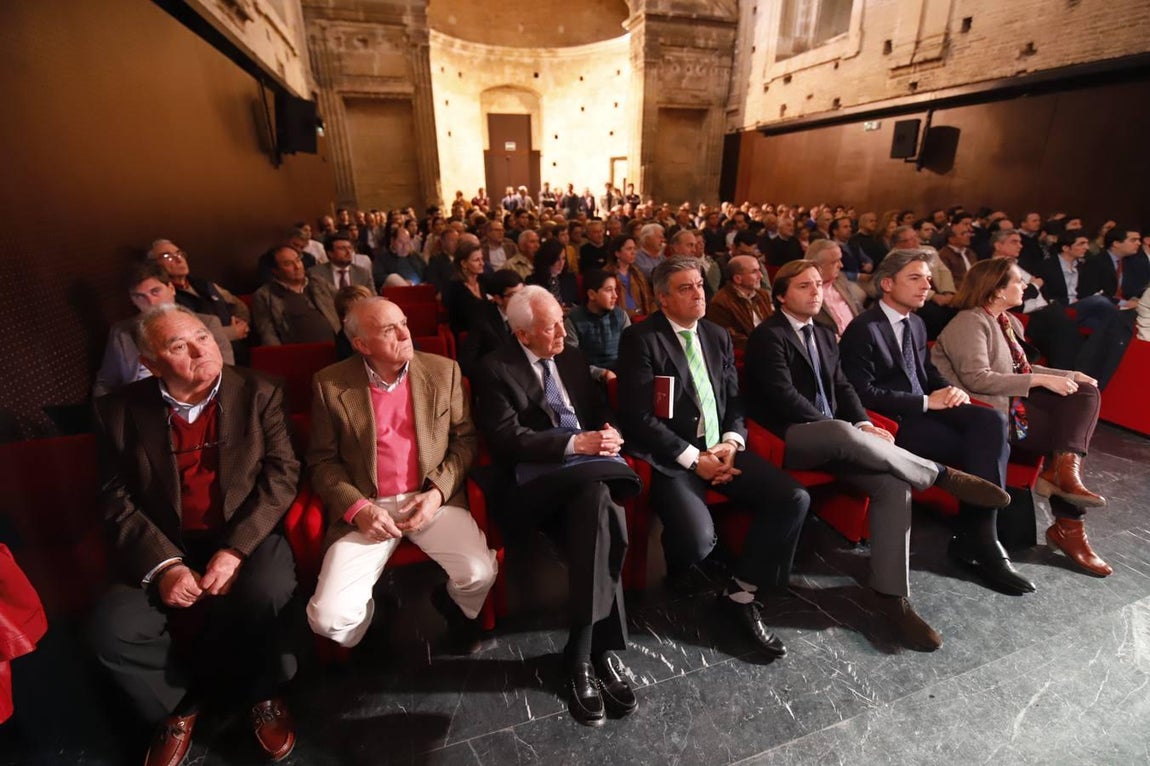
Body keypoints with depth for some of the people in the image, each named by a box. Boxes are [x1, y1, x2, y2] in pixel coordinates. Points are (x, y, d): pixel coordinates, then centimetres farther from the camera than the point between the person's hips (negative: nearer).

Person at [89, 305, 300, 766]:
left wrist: (236, 549, -19)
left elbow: (282, 474, -8)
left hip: (247, 536, -2)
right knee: (113, 628, -20)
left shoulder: (258, 394, -3)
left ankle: (261, 693, 5)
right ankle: (178, 704, 15)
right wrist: (162, 564, -15)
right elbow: (118, 500, 0)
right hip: (165, 546, 3)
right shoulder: (121, 411, 1)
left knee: (267, 591, -30)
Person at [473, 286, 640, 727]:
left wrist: (606, 434, -4)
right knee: (599, 493, -33)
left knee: (595, 500, -30)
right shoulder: (496, 369, -1)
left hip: (585, 472, 5)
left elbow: (600, 410, 20)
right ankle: (602, 649, -23)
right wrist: (576, 444, -18)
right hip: (534, 481, -5)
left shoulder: (572, 359, 18)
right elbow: (508, 439, -11)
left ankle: (583, 654, -17)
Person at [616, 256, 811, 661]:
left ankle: (742, 593, 5)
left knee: (794, 499, -13)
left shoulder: (718, 336, 13)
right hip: (672, 457, -6)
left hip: (721, 448, 7)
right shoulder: (640, 339, -8)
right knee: (697, 540, -28)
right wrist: (693, 458, -15)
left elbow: (735, 400, 14)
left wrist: (731, 442, -6)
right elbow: (639, 418, -14)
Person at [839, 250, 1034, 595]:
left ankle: (977, 537, -14)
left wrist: (950, 390, 0)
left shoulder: (916, 323, 15)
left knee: (992, 422, -19)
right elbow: (863, 393, -18)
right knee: (984, 449, -19)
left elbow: (927, 371, 23)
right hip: (894, 422, -7)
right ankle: (977, 539, -2)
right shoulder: (863, 329, -12)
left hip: (926, 408, 7)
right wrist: (926, 402, -17)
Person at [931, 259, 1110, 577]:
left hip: (1013, 400, 9)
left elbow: (1020, 370, 22)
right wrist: (1040, 380, -19)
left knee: (1085, 393, -6)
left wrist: (1071, 376, 10)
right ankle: (1068, 527, 1)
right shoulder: (970, 322, -14)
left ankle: (1063, 471, -13)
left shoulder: (1009, 322, 15)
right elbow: (976, 379, -24)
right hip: (990, 411, -9)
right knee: (1068, 440, -9)